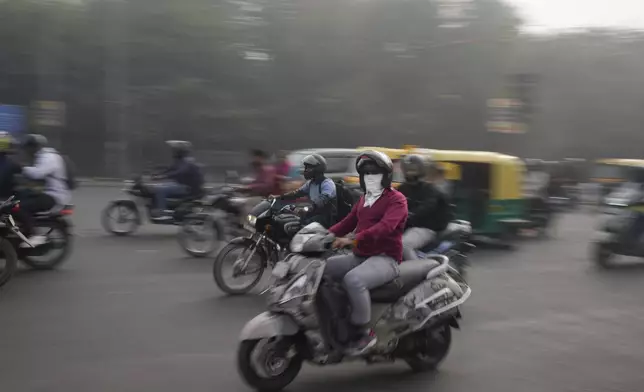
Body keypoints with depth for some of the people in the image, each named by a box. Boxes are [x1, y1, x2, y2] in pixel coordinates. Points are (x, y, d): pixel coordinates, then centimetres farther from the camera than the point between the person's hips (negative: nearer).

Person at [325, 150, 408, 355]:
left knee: (353, 280, -36)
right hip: (359, 256, 9)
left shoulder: (396, 199, -7)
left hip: (385, 258, -8)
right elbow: (348, 222, 19)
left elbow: (385, 226, -25)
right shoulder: (364, 199, 22)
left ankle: (363, 333, -24)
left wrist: (353, 240, -37)